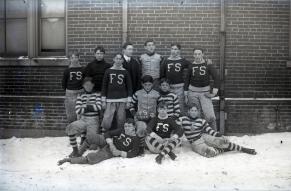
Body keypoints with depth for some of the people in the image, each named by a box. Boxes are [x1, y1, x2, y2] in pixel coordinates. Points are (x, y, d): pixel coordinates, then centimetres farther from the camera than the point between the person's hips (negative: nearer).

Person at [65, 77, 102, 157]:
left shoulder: (97, 95, 4)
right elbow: (78, 110, -3)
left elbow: (98, 107, -12)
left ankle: (84, 136, 25)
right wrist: (91, 107, -8)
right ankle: (75, 150, -12)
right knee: (70, 128, -28)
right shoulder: (80, 96, 9)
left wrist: (86, 106, -8)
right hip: (83, 120, 2)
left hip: (93, 121, -2)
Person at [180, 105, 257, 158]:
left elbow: (210, 131, 2)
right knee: (210, 152, -34)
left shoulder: (201, 121, 5)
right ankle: (224, 149, -4)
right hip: (195, 143, -3)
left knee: (222, 141, -24)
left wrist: (221, 136, -12)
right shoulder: (183, 120, -1)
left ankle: (243, 149, -8)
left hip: (204, 137, 3)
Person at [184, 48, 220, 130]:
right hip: (193, 92, 2)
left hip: (205, 92, -2)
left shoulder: (208, 64, -2)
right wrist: (186, 95, 7)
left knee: (210, 116, -12)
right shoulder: (191, 66, 4)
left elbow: (216, 78, -3)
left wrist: (214, 91, -8)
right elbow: (187, 80, 10)